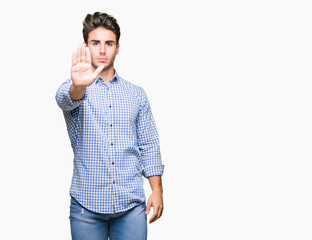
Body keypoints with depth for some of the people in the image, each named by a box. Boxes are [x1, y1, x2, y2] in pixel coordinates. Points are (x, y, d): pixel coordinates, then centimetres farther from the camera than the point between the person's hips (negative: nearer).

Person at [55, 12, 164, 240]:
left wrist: (157, 189, 0)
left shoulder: (136, 94, 9)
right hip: (87, 204, -2)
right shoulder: (74, 89, 1)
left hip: (131, 204, 2)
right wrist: (78, 86, -47)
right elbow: (66, 98, -24)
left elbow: (149, 145, 10)